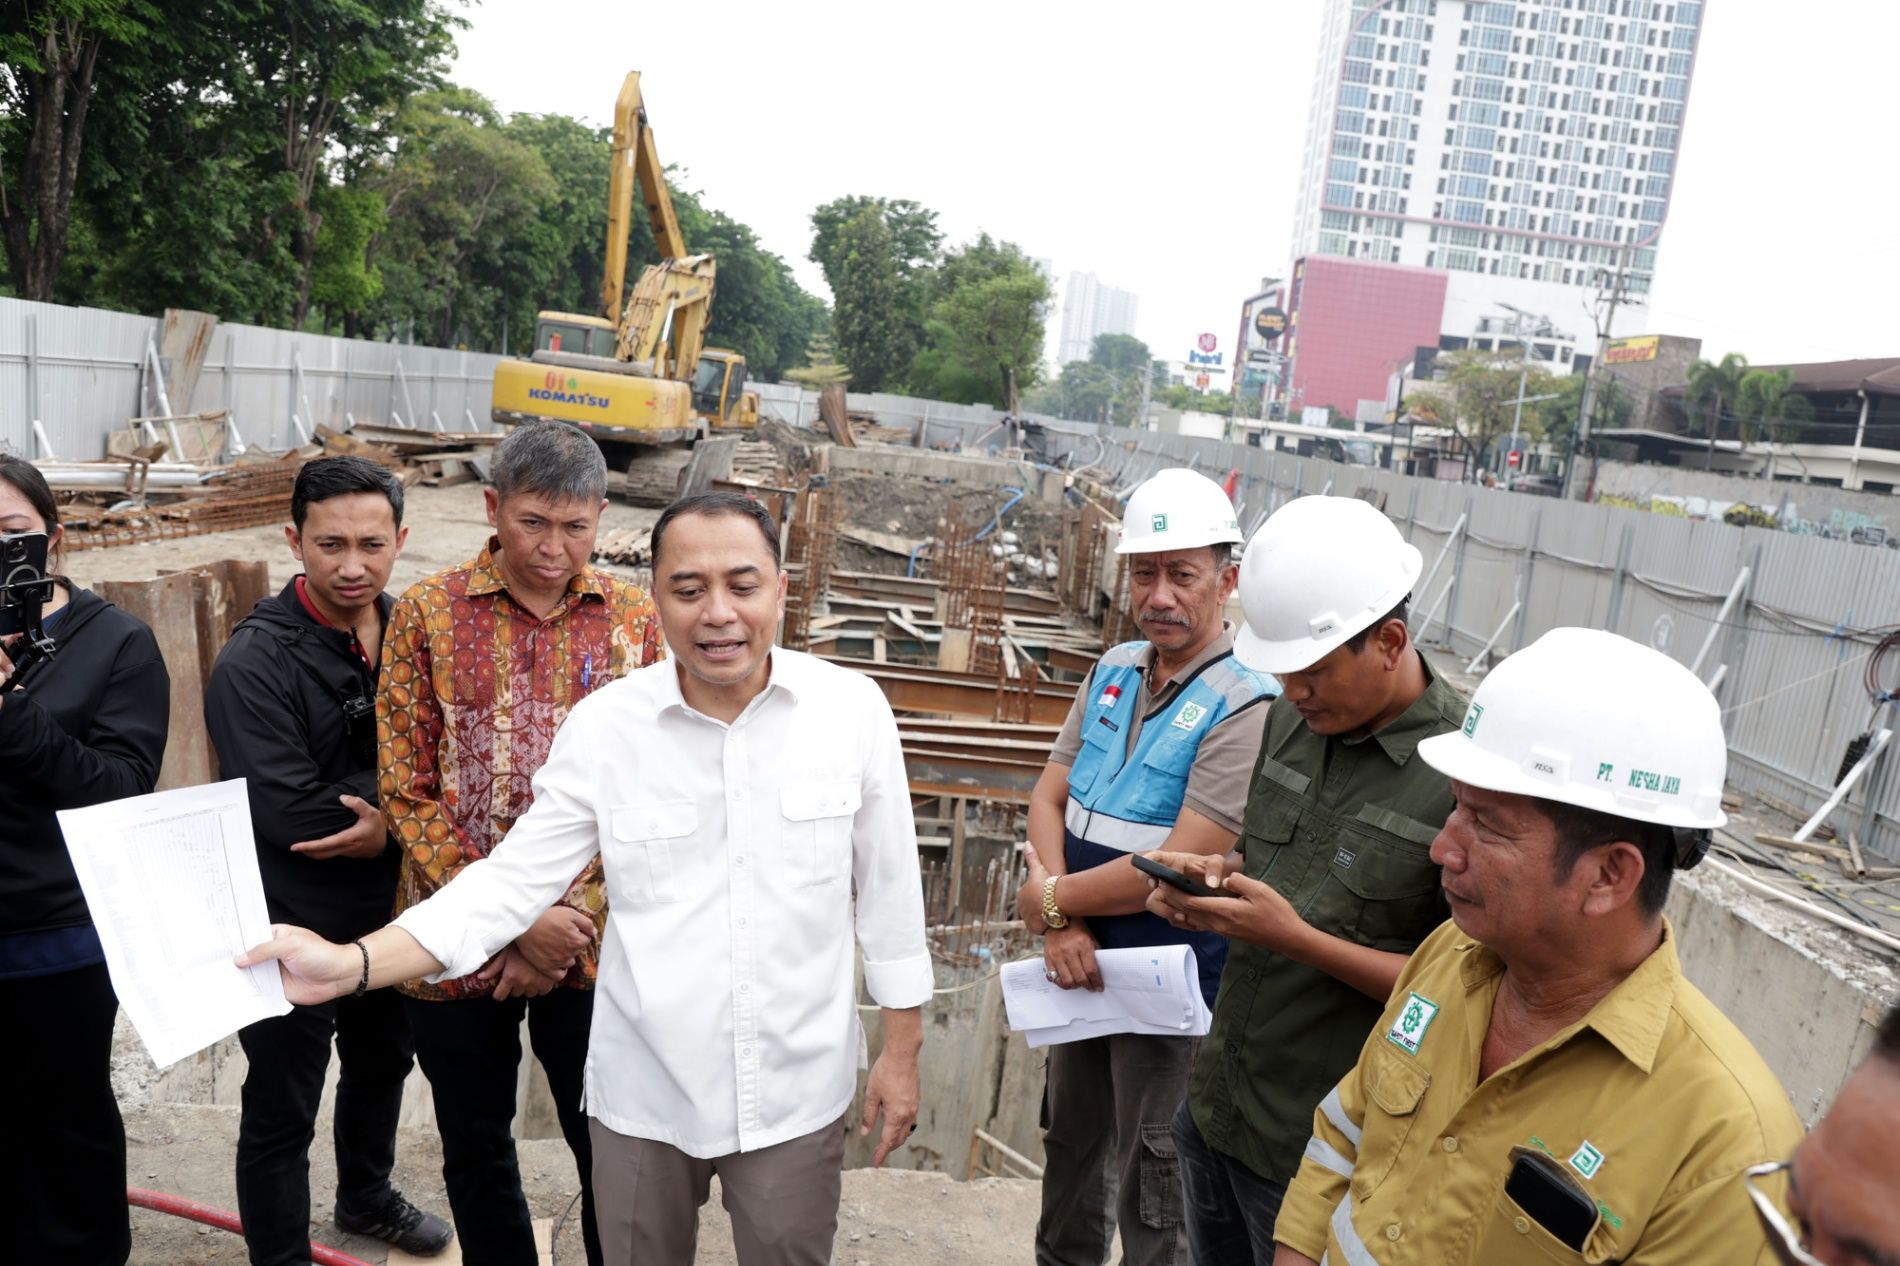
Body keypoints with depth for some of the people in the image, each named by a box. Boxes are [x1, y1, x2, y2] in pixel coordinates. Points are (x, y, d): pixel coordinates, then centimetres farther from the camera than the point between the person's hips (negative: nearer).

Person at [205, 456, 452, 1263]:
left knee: (383, 1062, 27)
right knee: (281, 1112, 10)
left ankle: (365, 1195, 53)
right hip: (292, 926, -6)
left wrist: (386, 821, -21)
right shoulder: (255, 663, -20)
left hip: (388, 912, 6)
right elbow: (290, 810, -26)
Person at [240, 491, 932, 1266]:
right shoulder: (603, 727, -11)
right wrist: (352, 964, -20)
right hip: (643, 1092, 1)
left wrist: (901, 1047, 2)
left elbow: (888, 886, -3)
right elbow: (514, 880, -7)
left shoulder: (854, 710, -11)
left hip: (797, 1091, 0)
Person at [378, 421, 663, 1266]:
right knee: (475, 1152, 18)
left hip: (592, 949, 0)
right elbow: (407, 794, -5)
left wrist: (571, 922, -11)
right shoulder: (427, 614, -3)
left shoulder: (637, 620, -1)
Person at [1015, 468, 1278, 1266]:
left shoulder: (1246, 706, -22)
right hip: (1083, 963, 7)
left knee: (1151, 1175, 12)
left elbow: (1179, 869, -26)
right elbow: (1048, 798, 1)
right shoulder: (1114, 671, 0)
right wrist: (1061, 923, -14)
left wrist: (1051, 898, -14)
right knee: (1070, 1139, 26)